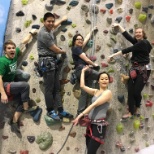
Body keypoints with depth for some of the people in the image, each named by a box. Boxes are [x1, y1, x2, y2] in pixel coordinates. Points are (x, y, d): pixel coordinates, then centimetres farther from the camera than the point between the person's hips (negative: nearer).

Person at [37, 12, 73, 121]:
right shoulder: (44, 34, -15)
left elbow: (54, 26, 42)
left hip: (53, 61, 10)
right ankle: (50, 111, 7)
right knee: (49, 88, -4)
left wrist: (62, 20, 52)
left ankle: (60, 110, 11)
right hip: (47, 61, -10)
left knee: (57, 88, 7)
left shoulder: (50, 30, 14)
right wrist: (64, 51, 8)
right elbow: (55, 49, -11)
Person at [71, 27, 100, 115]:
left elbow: (87, 39, 36)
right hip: (82, 70, -9)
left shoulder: (80, 48, 25)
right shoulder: (76, 48, -2)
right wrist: (94, 64, 7)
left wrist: (92, 31, 44)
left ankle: (80, 112, 3)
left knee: (84, 92, 4)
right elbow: (87, 60, -7)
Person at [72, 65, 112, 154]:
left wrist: (81, 115, -20)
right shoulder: (95, 91, 14)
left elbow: (94, 104, -16)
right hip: (91, 124, 7)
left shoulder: (108, 92, -8)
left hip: (99, 125, -7)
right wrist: (83, 71, 19)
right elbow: (82, 86, 11)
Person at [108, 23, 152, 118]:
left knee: (136, 91, -10)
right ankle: (131, 112, 10)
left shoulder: (143, 43, -14)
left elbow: (128, 50, -18)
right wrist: (119, 26, 12)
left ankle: (137, 108, 20)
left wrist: (113, 55, -17)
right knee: (130, 91, 1)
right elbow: (126, 35, 11)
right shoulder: (137, 42, 10)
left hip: (144, 70, -7)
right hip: (135, 69, 8)